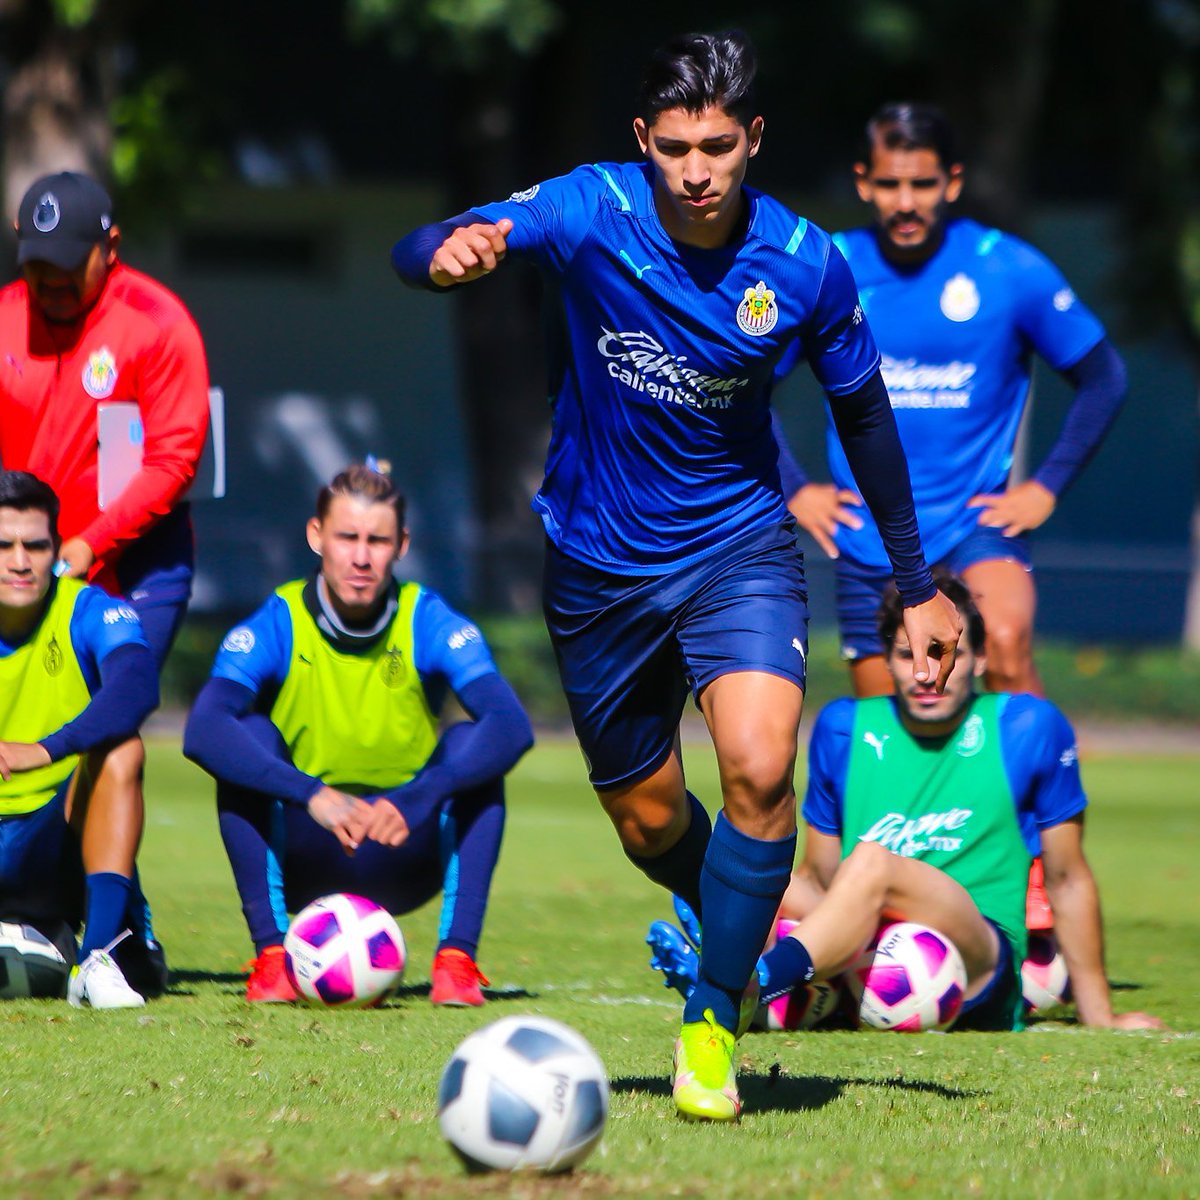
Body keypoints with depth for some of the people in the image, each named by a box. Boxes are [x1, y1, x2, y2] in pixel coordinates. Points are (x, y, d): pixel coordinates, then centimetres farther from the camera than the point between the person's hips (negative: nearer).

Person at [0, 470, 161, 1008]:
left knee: (120, 750, -26)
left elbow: (137, 686, -28)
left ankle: (96, 959, -31)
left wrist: (45, 750, -42)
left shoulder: (88, 612, -7)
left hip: (56, 842, -1)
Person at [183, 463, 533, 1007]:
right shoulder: (275, 628, -12)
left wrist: (417, 799, -41)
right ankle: (271, 955, -25)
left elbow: (512, 727, -25)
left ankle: (457, 959, -25)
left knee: (471, 744, -22)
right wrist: (312, 795, -43)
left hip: (405, 864, 1)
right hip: (300, 867, -1)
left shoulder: (431, 624, -9)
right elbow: (203, 732, -29)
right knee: (247, 738, -24)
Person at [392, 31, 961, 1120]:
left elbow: (863, 414, 3)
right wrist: (448, 252, -55)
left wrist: (916, 586, 10)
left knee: (760, 767, -25)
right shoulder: (590, 213, -17)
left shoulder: (805, 267, -13)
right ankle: (745, 932, 45)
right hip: (598, 561, 1)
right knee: (648, 823, 11)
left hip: (739, 545, -1)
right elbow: (417, 253, -28)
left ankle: (715, 1023, -8)